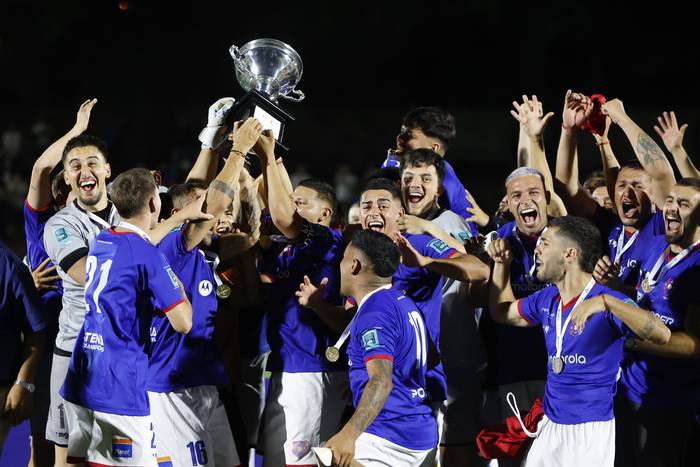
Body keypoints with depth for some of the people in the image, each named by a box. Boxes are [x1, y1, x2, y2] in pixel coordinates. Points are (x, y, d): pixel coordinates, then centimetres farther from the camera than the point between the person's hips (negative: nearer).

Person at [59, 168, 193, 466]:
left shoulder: (100, 242, 12)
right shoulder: (146, 254, -12)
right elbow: (183, 323, -14)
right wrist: (178, 285, 5)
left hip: (78, 383, 8)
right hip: (119, 386, -8)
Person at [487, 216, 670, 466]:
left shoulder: (606, 301, -14)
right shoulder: (546, 300, 8)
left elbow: (662, 334, -29)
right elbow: (502, 312, 28)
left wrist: (606, 302, -40)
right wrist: (502, 264, 14)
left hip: (590, 430, -7)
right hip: (550, 426, 7)